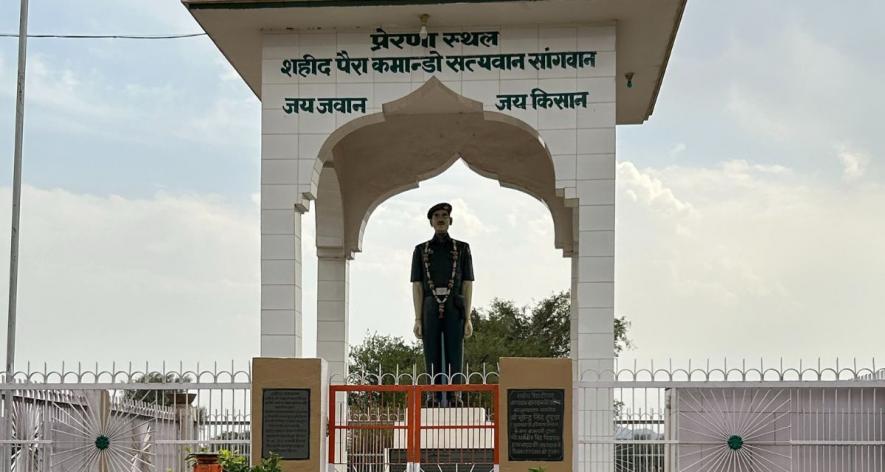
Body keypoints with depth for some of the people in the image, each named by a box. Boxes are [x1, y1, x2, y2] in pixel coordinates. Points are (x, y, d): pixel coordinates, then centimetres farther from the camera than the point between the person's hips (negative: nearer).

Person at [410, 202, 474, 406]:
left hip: (454, 311, -1)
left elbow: (468, 285, 3)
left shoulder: (462, 249, 7)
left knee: (454, 359, -3)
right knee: (433, 360, 0)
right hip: (430, 311, 1)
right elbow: (417, 287, 4)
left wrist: (468, 319, -4)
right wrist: (418, 320, -4)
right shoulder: (421, 250, 8)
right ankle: (435, 402, 3)